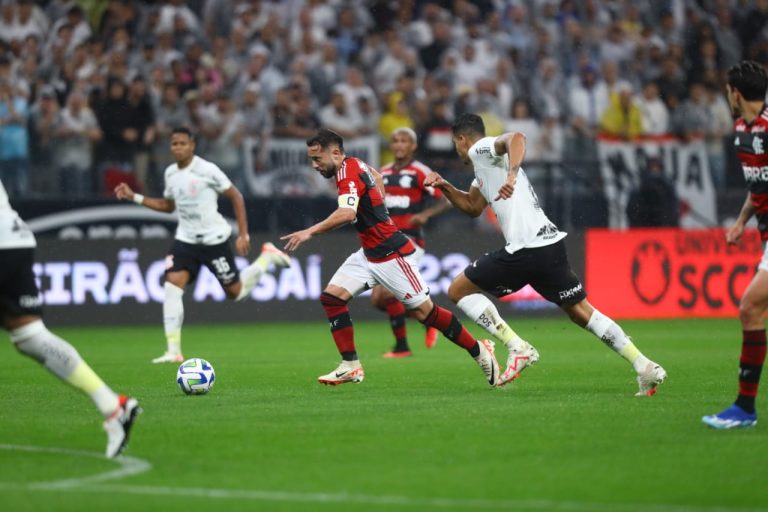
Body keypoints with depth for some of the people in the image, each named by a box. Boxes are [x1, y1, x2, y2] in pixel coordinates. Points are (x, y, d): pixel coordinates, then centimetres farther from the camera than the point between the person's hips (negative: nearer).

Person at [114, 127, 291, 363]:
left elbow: (236, 197, -8)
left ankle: (267, 257, 34)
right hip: (186, 239, 5)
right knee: (172, 287, -15)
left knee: (236, 292, 6)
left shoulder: (207, 170, -15)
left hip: (214, 239, -5)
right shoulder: (170, 173, 5)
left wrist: (243, 234, -12)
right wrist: (134, 197, 12)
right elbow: (168, 206, 21)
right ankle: (173, 351, -15)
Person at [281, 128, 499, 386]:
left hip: (391, 254, -10)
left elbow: (347, 213, -38)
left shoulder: (348, 172, -21)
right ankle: (350, 367, -1)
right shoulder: (355, 165, 8)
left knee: (423, 310, -4)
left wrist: (310, 232, -41)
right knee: (331, 297, -3)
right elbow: (376, 177, 31)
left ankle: (480, 351, 11)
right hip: (369, 253, 10)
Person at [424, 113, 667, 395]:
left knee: (458, 290, 3)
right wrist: (444, 186, 25)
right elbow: (472, 206, 38)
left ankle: (518, 348, -6)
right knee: (580, 311, 13)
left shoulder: (480, 149, -2)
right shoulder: (484, 165, 26)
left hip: (525, 250, -9)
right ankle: (645, 366, 5)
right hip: (551, 244, 10)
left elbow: (516, 137, -24)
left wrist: (512, 174, -39)